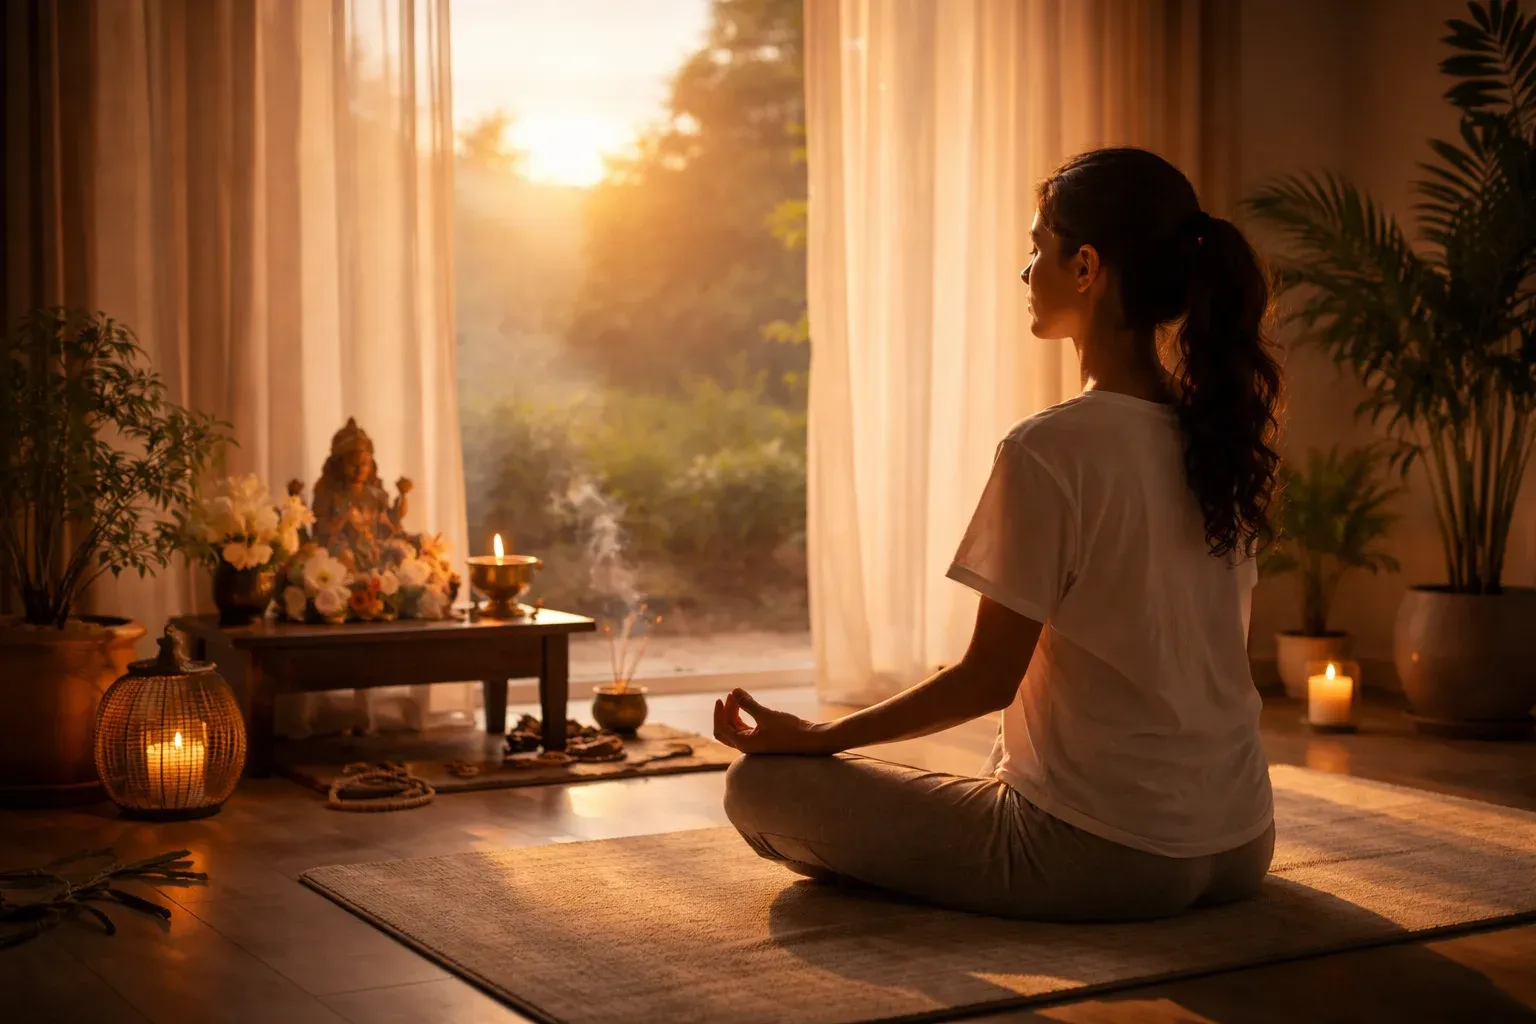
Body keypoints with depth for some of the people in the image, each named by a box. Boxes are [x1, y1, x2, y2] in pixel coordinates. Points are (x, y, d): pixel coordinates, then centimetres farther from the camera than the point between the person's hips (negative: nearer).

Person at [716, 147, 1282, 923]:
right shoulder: (1221, 439, 3)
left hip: (1103, 857, -8)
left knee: (760, 785, -1)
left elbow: (988, 679, -16)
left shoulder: (1048, 451, -20)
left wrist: (811, 737, -4)